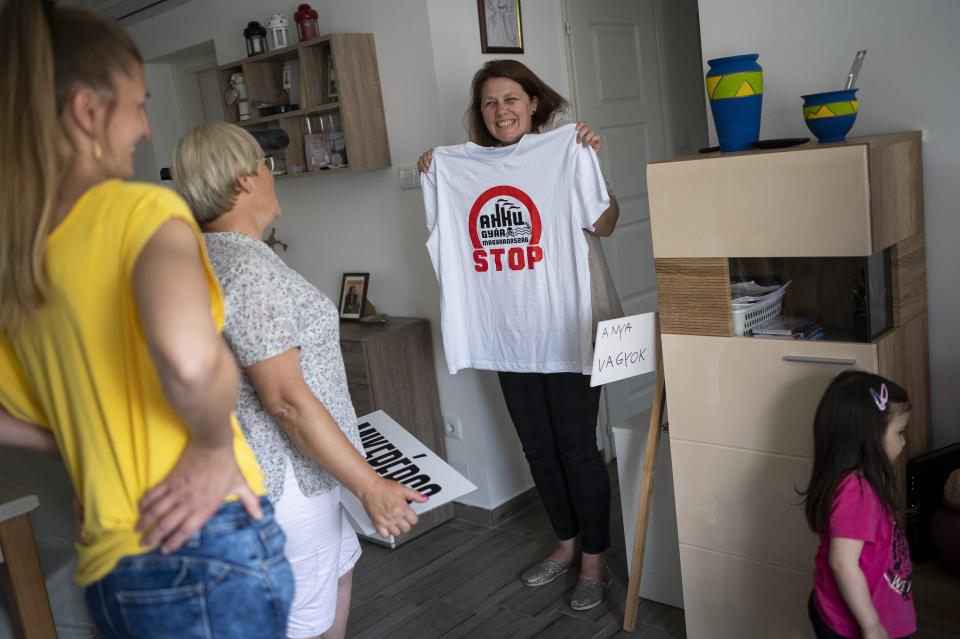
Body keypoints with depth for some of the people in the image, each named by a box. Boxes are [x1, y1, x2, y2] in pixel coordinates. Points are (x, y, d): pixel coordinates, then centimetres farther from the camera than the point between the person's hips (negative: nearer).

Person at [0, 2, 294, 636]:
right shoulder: (142, 210, -14)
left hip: (109, 568, 7)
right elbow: (190, 356, -34)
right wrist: (215, 446, -17)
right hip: (208, 549, -7)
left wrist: (95, 443, 11)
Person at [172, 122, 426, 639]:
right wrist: (371, 486, -22)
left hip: (270, 464, 10)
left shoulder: (211, 256, 9)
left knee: (339, 565, 26)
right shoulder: (250, 267, -23)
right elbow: (286, 398, -26)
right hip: (282, 477, -10)